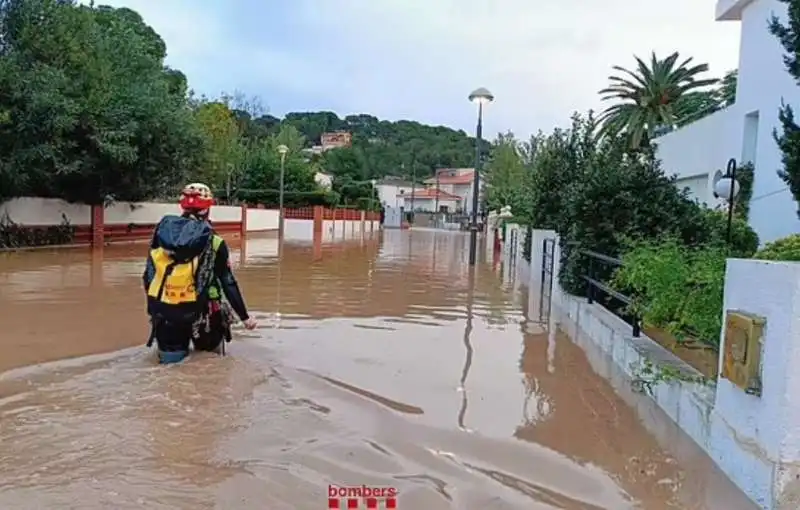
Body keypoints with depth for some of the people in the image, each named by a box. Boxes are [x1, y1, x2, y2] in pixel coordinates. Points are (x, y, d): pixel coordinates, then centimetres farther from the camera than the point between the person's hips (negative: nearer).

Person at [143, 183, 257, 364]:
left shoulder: (162, 231, 0)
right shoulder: (214, 243, -9)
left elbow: (149, 277, 5)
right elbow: (229, 284, -6)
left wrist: (155, 306, 19)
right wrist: (244, 317, 4)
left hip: (163, 312, 3)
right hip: (197, 313, -2)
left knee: (172, 356, 23)